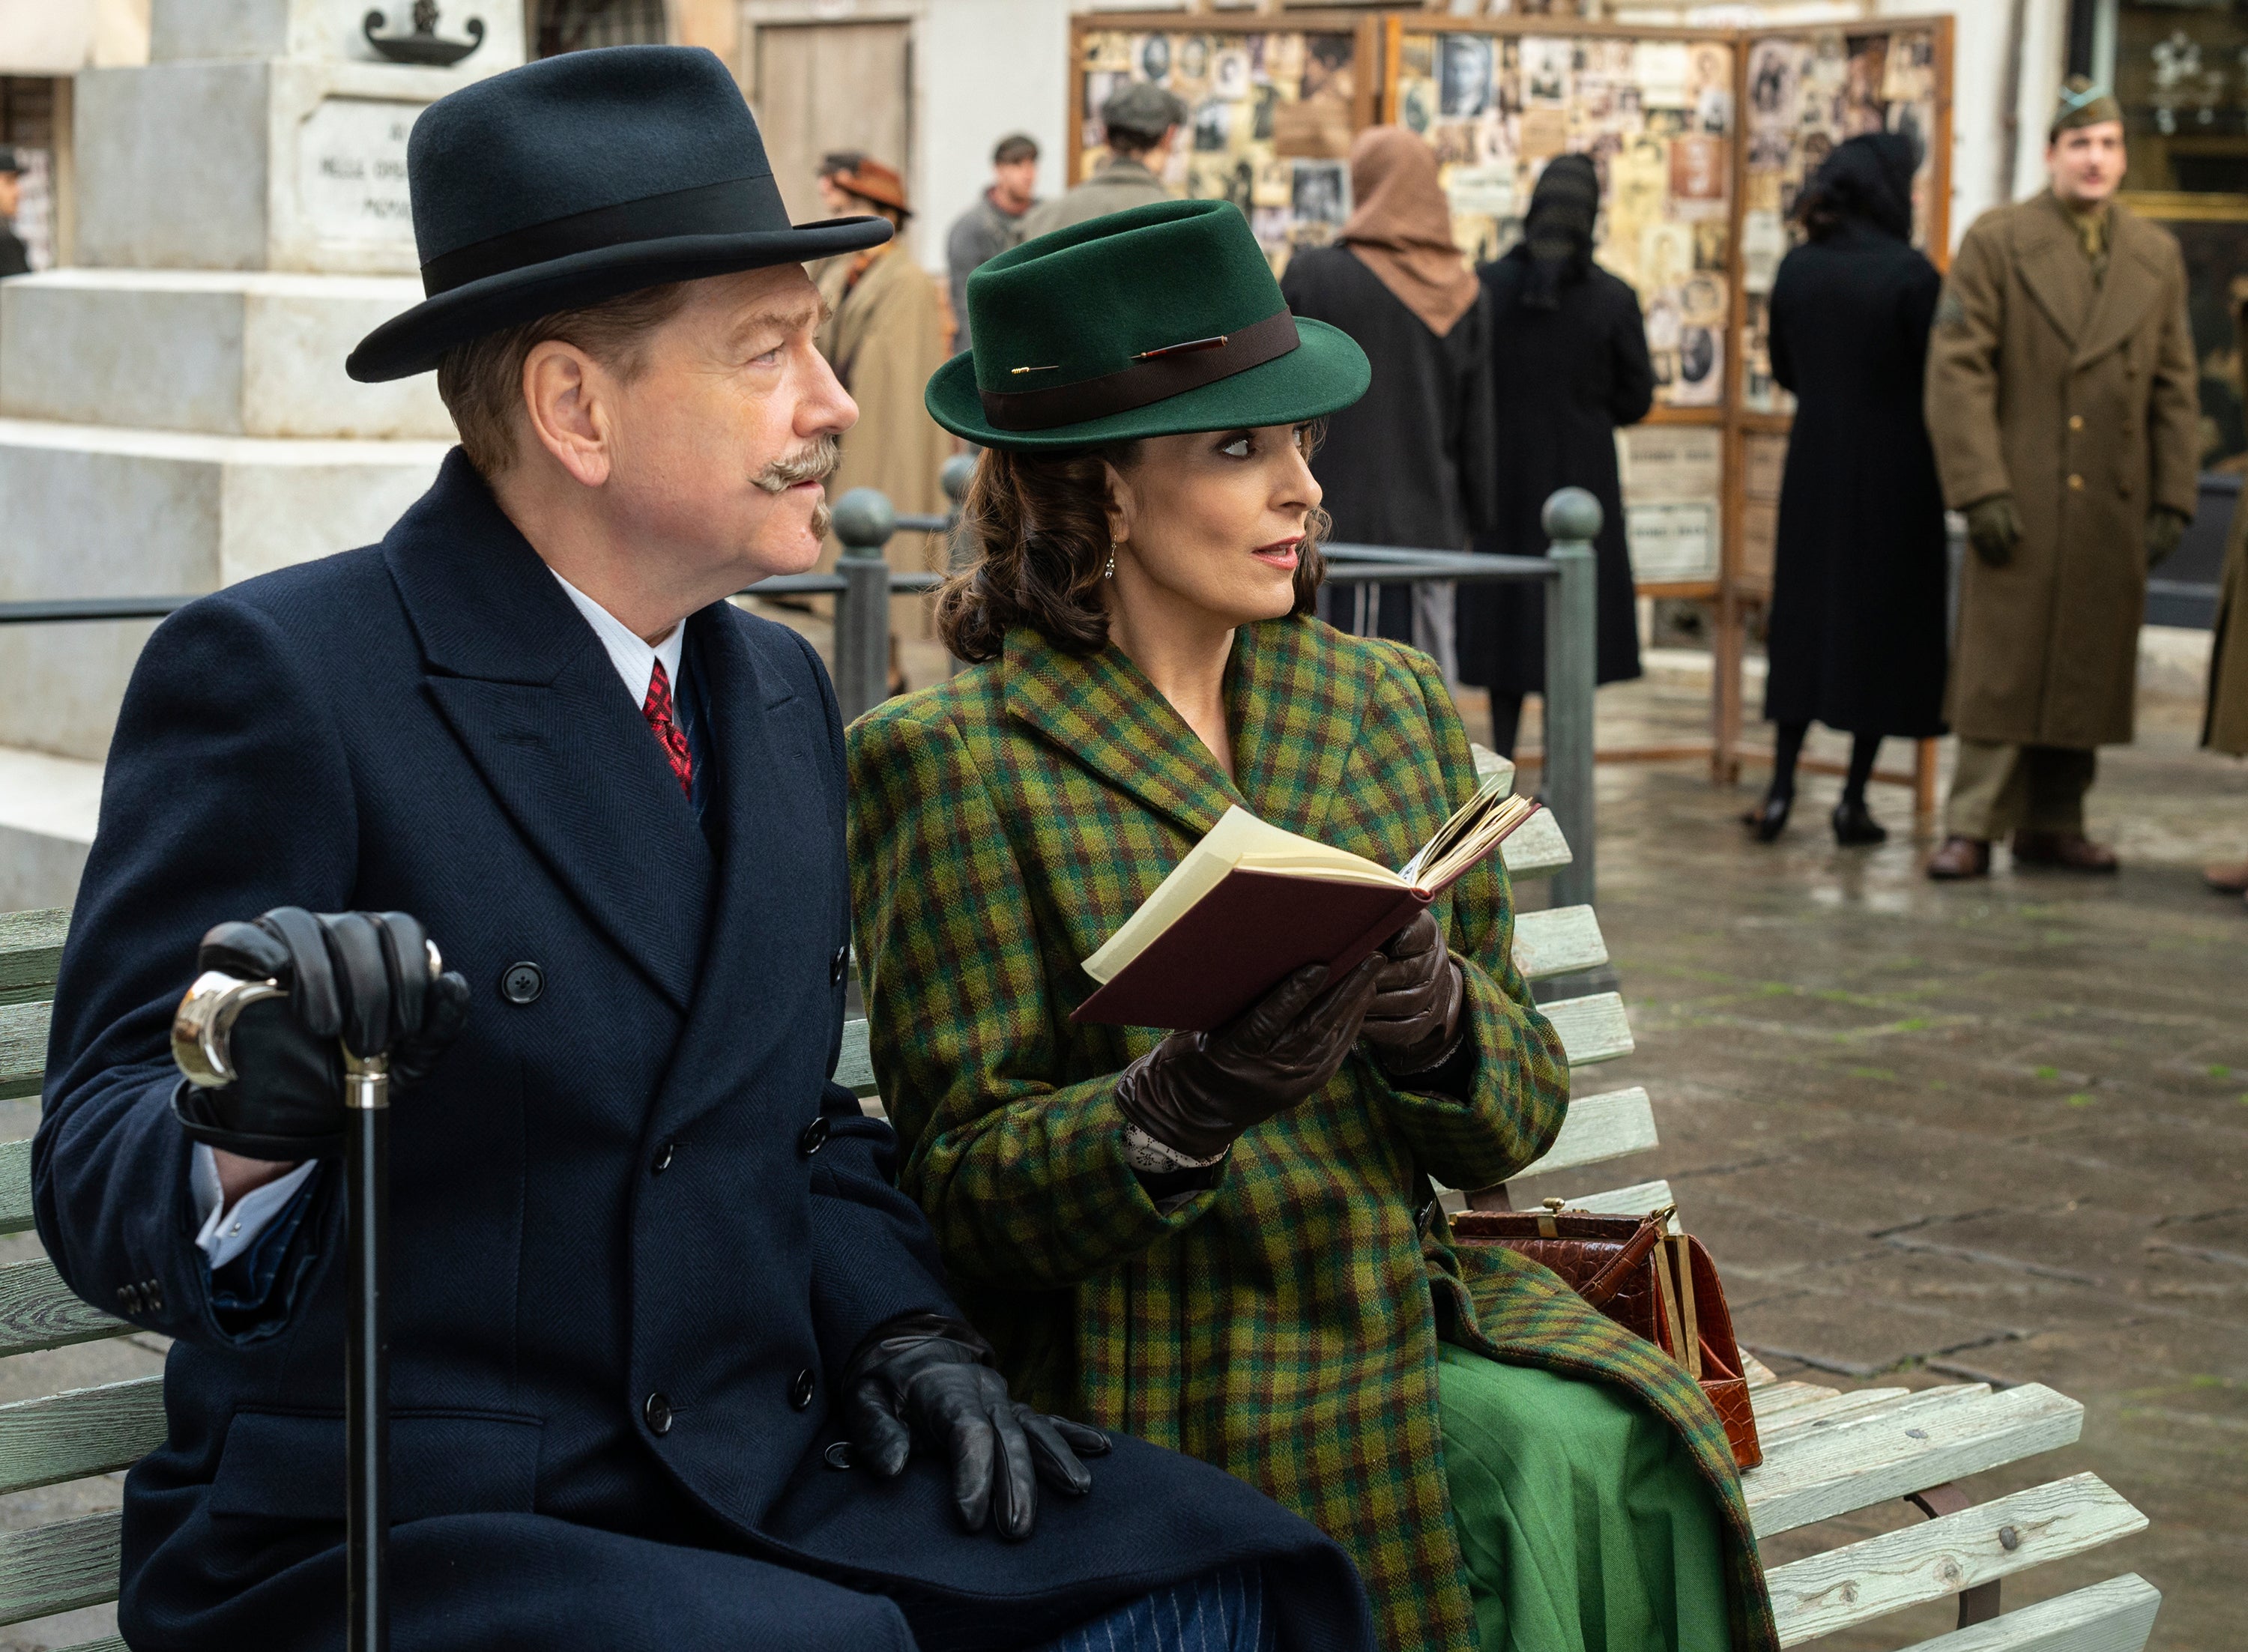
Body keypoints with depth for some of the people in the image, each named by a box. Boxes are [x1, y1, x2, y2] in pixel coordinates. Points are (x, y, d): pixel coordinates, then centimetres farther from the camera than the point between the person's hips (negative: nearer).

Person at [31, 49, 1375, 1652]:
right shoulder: (277, 675, -11)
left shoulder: (780, 693, 13)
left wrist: (903, 1329, 1)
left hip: (755, 1489, 7)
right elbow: (100, 1181, -15)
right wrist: (245, 1122, -39)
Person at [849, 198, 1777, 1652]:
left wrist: (1443, 1022, -14)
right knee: (1529, 1484, -26)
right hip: (1144, 1374, -5)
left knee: (1627, 1454, -23)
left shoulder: (1391, 703, 11)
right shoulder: (952, 758, -5)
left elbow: (1522, 1110, 10)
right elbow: (962, 1187, -7)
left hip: (1405, 1305, 5)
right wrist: (1177, 1108, -26)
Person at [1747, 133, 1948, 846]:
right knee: (1885, 622, 5)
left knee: (1804, 614, 12)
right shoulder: (1910, 273, -15)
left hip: (1815, 467, 4)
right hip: (1894, 473, -4)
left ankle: (1781, 788, 7)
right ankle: (1854, 798, 6)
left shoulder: (1797, 268, 0)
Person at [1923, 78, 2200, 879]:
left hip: (2113, 509, 4)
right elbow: (1957, 370, -5)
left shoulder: (2157, 256, 12)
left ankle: (2053, 824, 15)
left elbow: (2175, 386, 14)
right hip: (2021, 503, -4)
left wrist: (2173, 499, 7)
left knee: (2087, 672, 6)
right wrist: (1981, 489, -12)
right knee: (2001, 669, -4)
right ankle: (1972, 828, 2)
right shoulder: (1997, 241, 0)